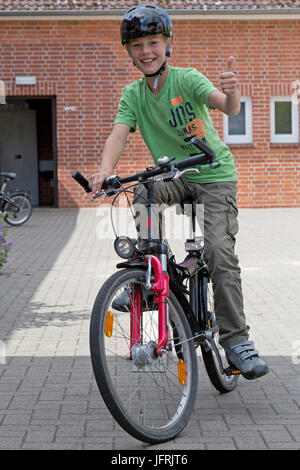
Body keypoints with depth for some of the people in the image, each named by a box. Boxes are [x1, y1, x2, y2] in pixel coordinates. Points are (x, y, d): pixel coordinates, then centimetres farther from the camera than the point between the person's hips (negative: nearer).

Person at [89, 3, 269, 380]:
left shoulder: (187, 79, -13)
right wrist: (105, 170, -37)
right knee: (141, 195, -30)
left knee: (219, 253, -18)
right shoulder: (132, 95, -1)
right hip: (174, 175, 3)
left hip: (215, 174, -3)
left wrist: (231, 91, -54)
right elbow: (119, 134, -17)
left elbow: (227, 107, -29)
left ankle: (236, 340, -7)